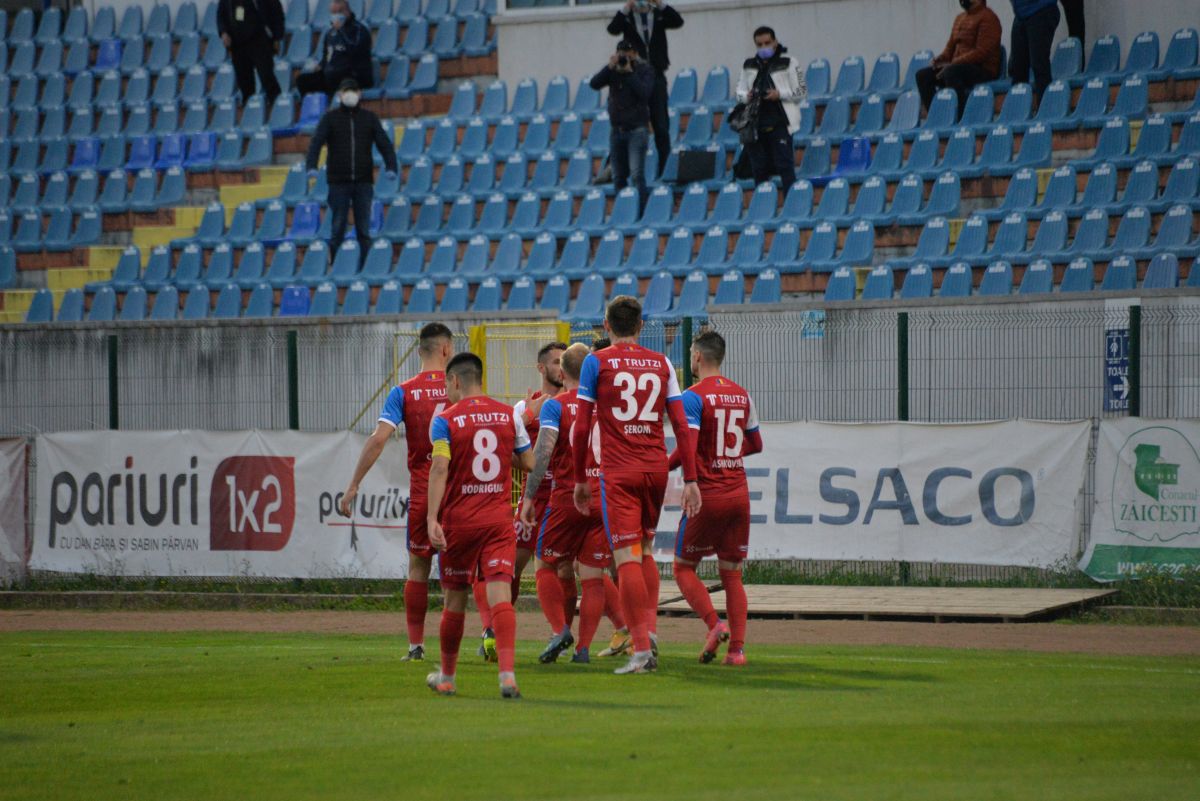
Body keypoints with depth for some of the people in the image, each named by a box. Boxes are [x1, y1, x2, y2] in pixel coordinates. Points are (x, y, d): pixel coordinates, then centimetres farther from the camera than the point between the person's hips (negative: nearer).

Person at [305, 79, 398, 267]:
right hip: (338, 182, -1)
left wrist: (390, 166, -17)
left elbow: (384, 143, 1)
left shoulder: (369, 118, 9)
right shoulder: (330, 117, 4)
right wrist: (312, 166, -26)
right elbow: (316, 142, -8)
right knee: (338, 229, 1)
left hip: (364, 182, 1)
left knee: (364, 230, 1)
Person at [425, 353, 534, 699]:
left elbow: (439, 469, -17)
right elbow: (529, 463, 10)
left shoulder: (445, 420, -6)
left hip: (459, 521, -2)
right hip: (500, 519, 2)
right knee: (500, 596, -7)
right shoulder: (508, 414, 4)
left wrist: (432, 519, -22)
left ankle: (446, 676, 26)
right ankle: (507, 673, -25)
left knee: (455, 600, 12)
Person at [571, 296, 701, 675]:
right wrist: (690, 479, 8)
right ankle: (649, 628, 8)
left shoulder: (597, 362, 0)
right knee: (645, 551, 21)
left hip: (618, 472, -4)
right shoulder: (661, 363, 9)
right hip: (656, 469, 4)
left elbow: (581, 427, -2)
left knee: (627, 559, -6)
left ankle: (641, 650, -11)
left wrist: (580, 480, 7)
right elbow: (681, 425, 5)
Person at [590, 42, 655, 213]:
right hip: (617, 130, 5)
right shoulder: (613, 71, 8)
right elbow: (594, 84, -5)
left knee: (636, 174, -15)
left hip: (636, 130, -5)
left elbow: (644, 93, -18)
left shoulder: (644, 71, -2)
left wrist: (629, 72, -16)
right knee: (619, 177, 9)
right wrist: (610, 67, -15)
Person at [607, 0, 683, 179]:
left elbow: (678, 22, -10)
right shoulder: (627, 17, 3)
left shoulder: (659, 15, 6)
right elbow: (613, 29, -15)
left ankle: (665, 168, 7)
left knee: (661, 125, 3)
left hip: (656, 76, 1)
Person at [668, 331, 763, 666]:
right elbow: (755, 444, 20)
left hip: (707, 495, -6)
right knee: (732, 573, 10)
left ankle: (714, 624, -13)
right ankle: (737, 647, -1)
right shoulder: (742, 395, 10)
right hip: (739, 494, 6)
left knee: (684, 567, 8)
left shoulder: (694, 396, -11)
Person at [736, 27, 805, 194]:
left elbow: (802, 92, 1)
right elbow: (740, 92, 20)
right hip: (756, 125, 4)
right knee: (759, 169, 7)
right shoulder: (748, 66, 13)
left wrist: (779, 94, -13)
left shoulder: (789, 63, 1)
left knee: (785, 166, -7)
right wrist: (746, 96, -3)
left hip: (780, 123, -4)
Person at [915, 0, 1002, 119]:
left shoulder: (987, 18, -9)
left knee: (951, 72, -36)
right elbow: (951, 47, 22)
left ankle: (961, 117, -34)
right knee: (922, 75, -8)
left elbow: (981, 52, -18)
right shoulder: (960, 18, 18)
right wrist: (941, 58, -2)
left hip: (984, 69, -8)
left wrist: (952, 64, -22)